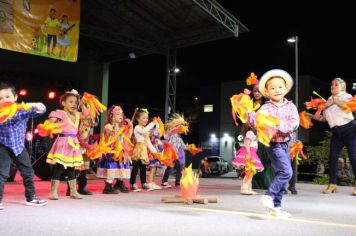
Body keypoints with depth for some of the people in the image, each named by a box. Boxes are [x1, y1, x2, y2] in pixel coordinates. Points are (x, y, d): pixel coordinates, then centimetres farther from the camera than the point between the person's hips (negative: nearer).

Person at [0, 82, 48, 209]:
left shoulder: (22, 110, -8)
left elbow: (41, 110, -14)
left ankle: (31, 198, 27)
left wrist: (34, 105, -35)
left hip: (19, 146, 3)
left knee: (28, 173, 12)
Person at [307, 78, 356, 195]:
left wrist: (334, 100, -17)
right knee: (332, 158, 0)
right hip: (336, 133, 6)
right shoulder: (328, 102, 16)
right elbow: (324, 118, 19)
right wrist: (311, 115, 6)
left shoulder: (346, 96, 1)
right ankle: (332, 184, 8)